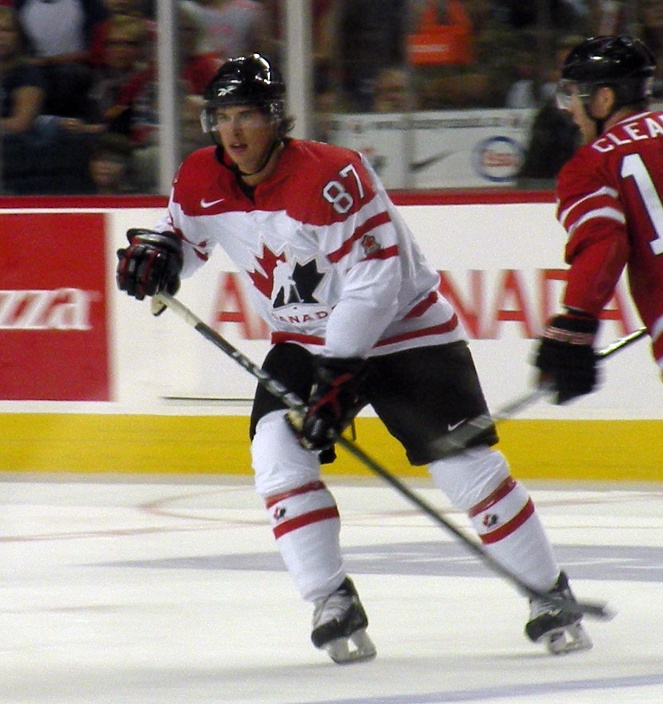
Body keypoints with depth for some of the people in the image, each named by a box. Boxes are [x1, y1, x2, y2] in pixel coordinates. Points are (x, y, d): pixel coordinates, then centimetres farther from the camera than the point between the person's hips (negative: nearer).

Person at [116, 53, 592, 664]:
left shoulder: (329, 176, -27)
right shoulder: (202, 179, -6)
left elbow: (375, 281, -27)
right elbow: (185, 235, 13)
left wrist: (339, 373, -29)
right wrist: (155, 252, -12)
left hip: (405, 328, -6)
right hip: (306, 339, 6)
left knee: (465, 463, -9)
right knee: (277, 449, -17)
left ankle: (551, 595, 6)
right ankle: (333, 605, -11)